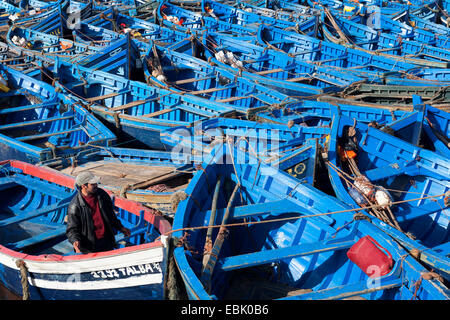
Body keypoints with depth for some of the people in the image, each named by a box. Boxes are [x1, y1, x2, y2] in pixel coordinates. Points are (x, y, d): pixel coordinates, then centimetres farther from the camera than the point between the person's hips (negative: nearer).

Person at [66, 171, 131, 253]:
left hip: (107, 241, 5)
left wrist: (120, 227, 18)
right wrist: (75, 241, -31)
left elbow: (110, 213, 14)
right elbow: (72, 229, -12)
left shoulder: (101, 194, -1)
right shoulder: (75, 206, -17)